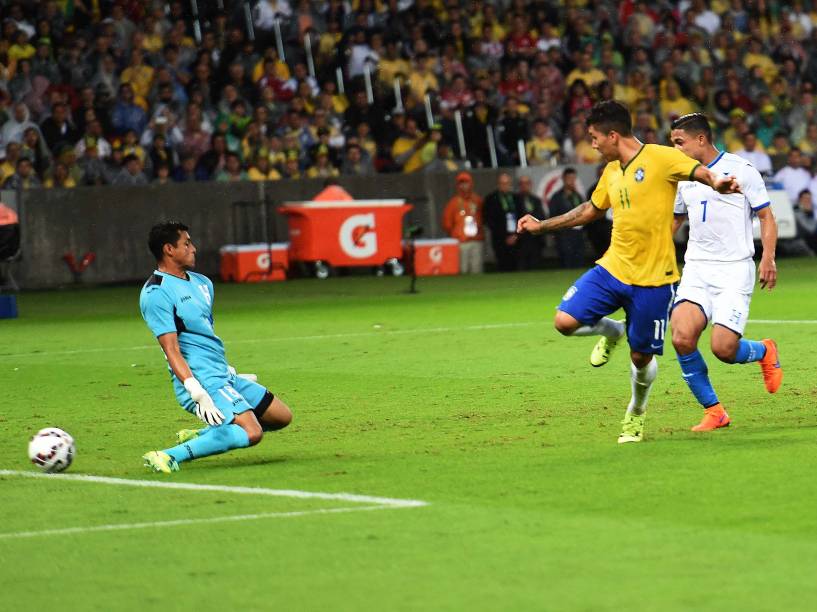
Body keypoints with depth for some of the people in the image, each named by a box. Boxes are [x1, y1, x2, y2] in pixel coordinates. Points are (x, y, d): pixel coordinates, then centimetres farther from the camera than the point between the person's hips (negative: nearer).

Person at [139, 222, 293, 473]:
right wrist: (197, 392, -27)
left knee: (282, 416, 15)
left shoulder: (201, 282, 16)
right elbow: (171, 349, -20)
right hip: (204, 381, -10)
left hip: (224, 376, 10)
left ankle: (197, 437, 13)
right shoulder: (156, 293, -14)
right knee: (251, 433, -25)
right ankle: (170, 456, -24)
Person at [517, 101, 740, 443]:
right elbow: (591, 210, 28)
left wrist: (716, 183, -44)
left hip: (653, 277, -6)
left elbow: (700, 171, -20)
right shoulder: (611, 172, 12)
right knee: (565, 321, -13)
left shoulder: (660, 158, -10)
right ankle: (611, 331, 20)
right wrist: (541, 226, 30)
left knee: (641, 358, 3)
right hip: (613, 268, 6)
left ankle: (636, 412, 34)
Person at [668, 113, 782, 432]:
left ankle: (764, 351, 21)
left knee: (723, 348, -16)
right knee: (682, 338, -18)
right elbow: (674, 220, 30)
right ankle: (713, 411, -2)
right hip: (696, 269, 5)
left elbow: (766, 216, 1)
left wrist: (768, 258, -12)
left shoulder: (741, 169, -2)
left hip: (735, 270, -5)